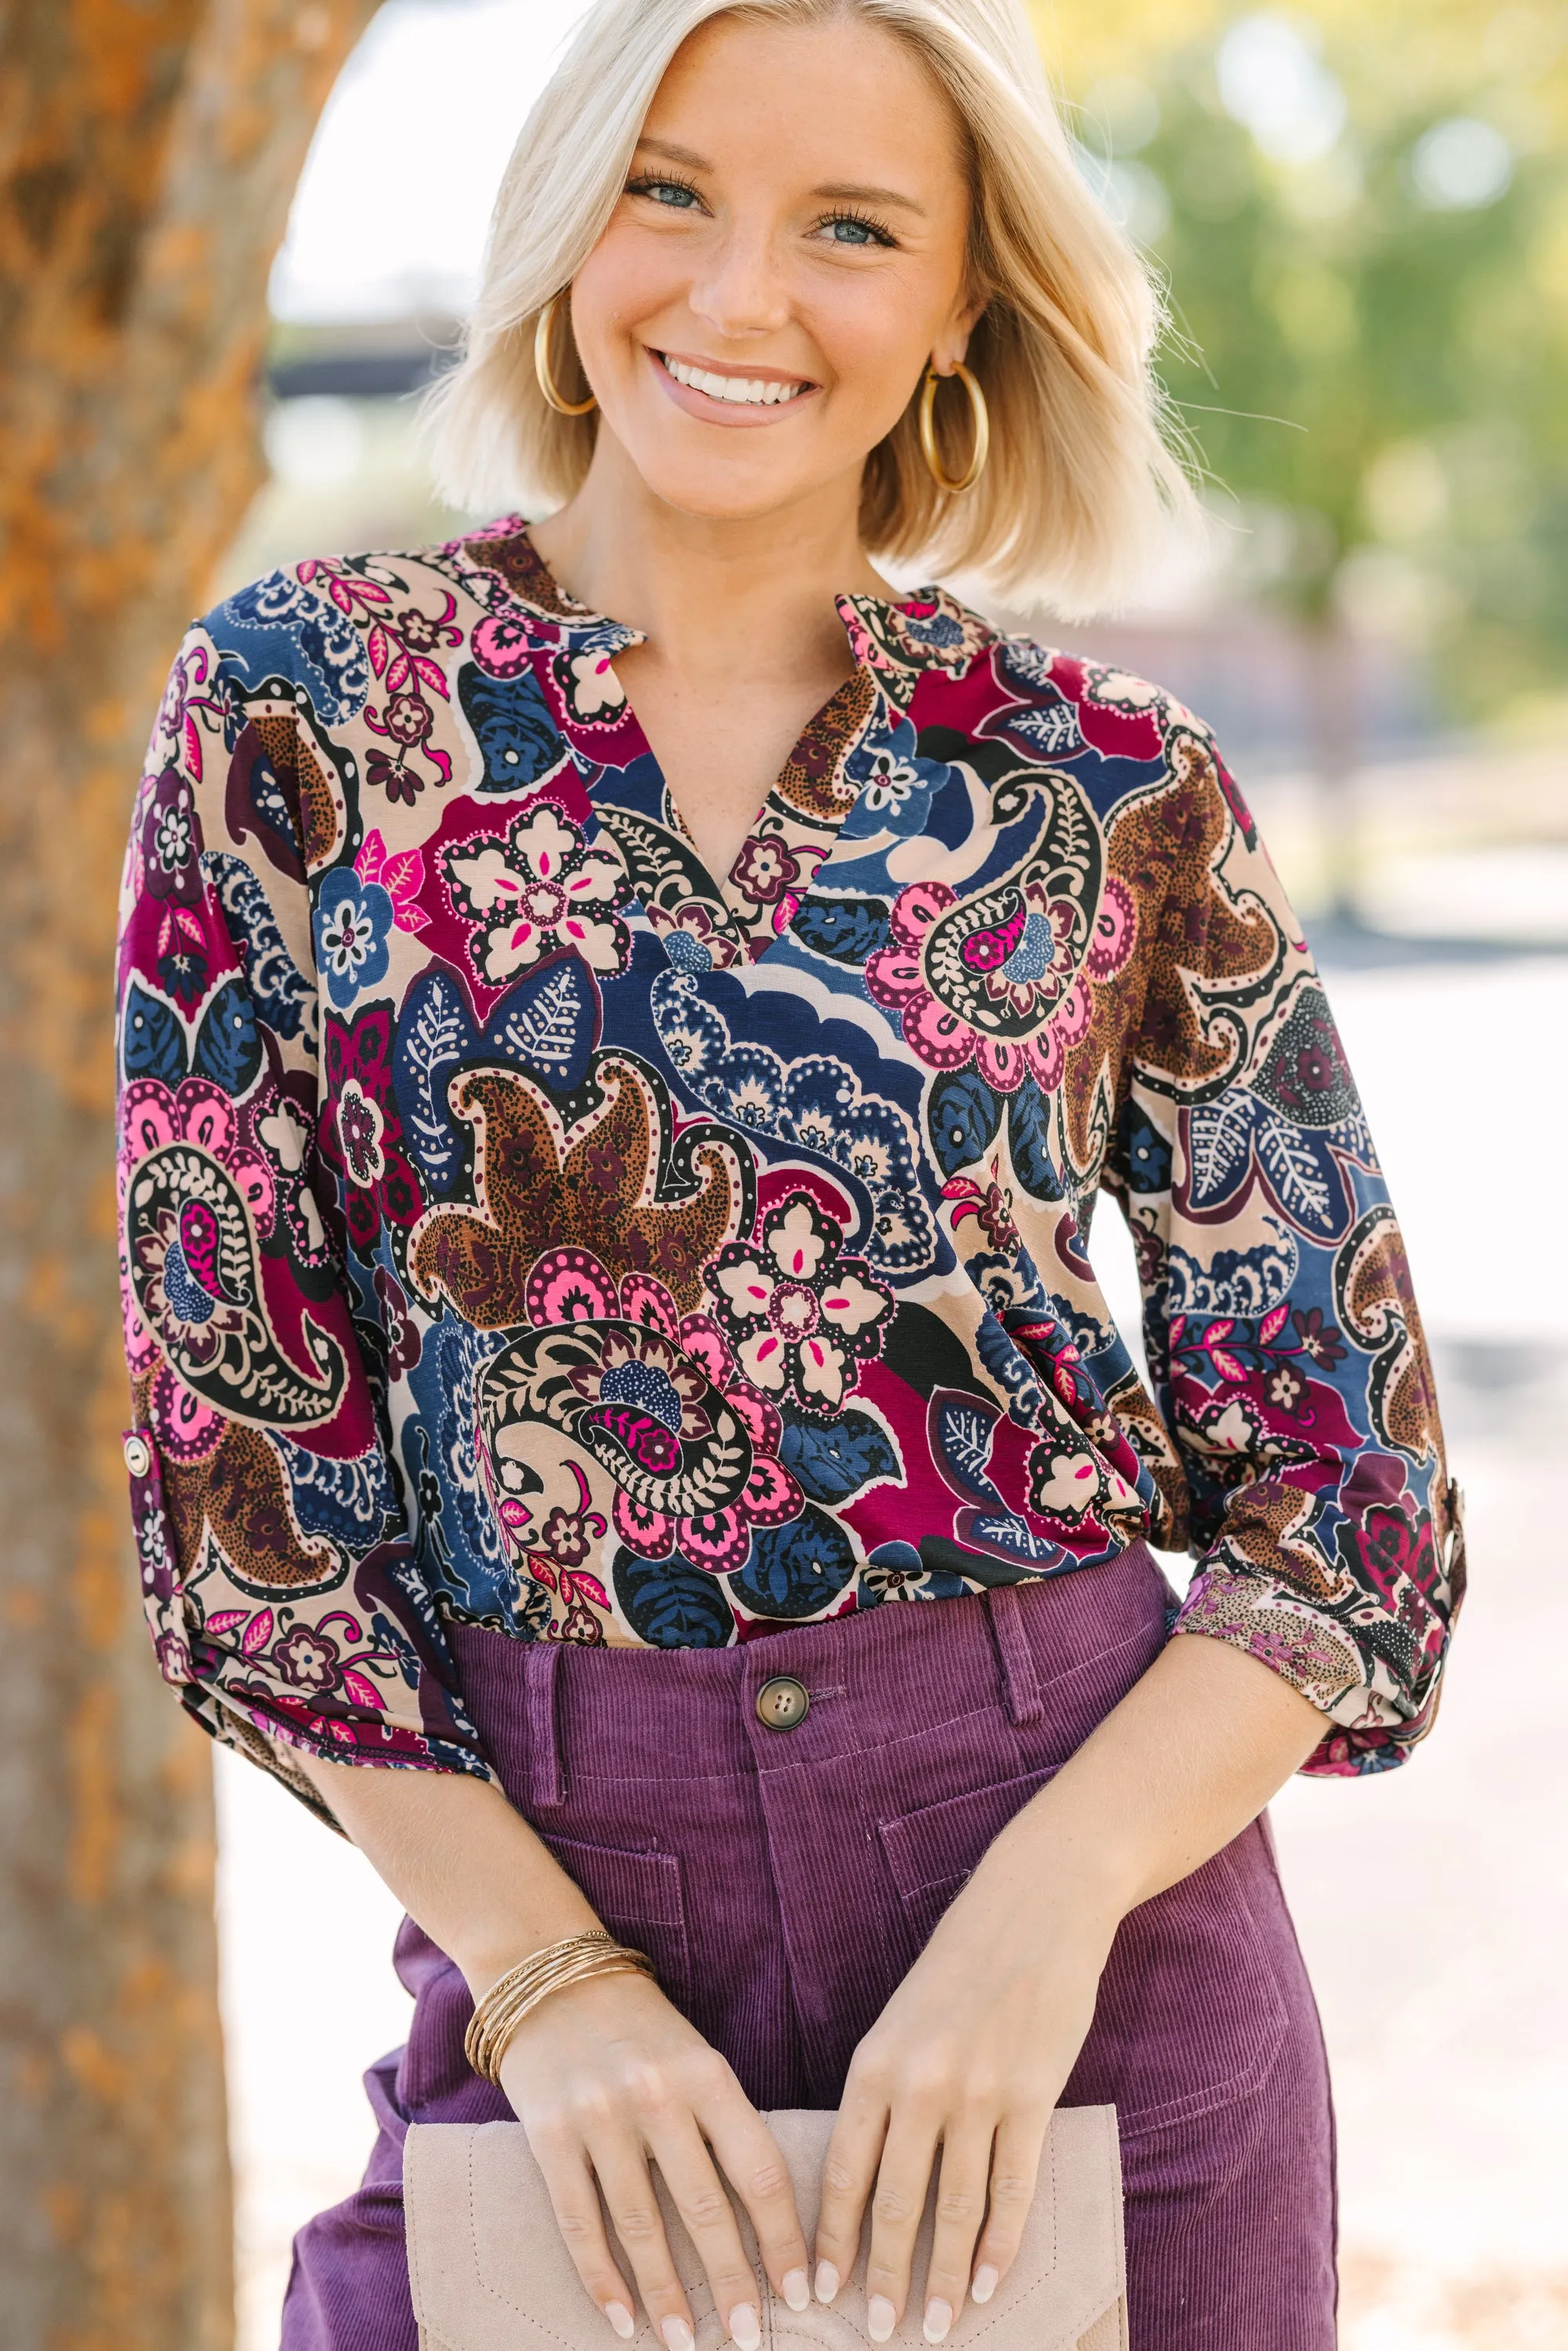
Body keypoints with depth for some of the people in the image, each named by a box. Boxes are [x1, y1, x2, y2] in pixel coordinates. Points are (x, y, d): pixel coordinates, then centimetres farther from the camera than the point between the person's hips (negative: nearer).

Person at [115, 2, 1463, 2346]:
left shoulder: (1112, 792, 0)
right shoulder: (305, 704, -1)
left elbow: (1350, 1475, 1)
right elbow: (221, 1412, -3)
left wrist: (1053, 1898, -14)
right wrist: (540, 1968, -10)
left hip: (1084, 1857, 1)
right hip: (543, 1871, -1)